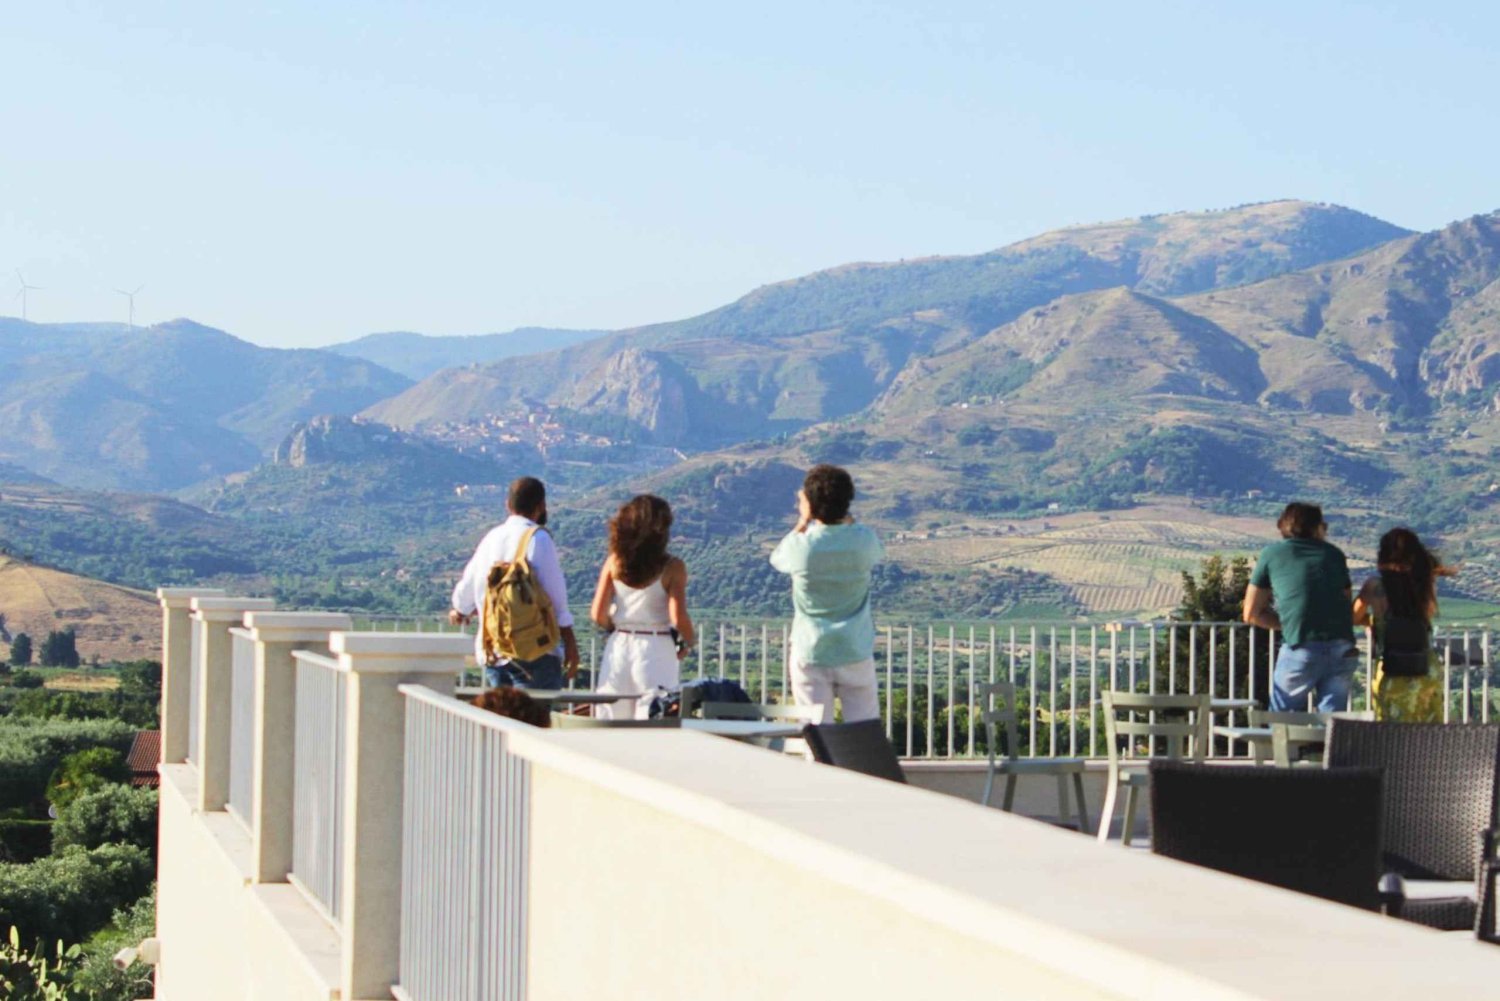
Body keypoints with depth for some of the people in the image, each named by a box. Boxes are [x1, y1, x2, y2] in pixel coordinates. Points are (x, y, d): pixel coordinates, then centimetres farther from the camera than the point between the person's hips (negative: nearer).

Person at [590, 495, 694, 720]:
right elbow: (678, 618, -14)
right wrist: (688, 642, 6)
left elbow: (598, 614, -2)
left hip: (618, 648, 3)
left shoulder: (615, 562, 0)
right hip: (656, 651, -3)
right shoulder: (672, 567, -9)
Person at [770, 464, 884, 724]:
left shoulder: (800, 546, -14)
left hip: (810, 656, -1)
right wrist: (846, 520, 13)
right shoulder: (864, 540, -10)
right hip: (855, 654, 1)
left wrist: (802, 522, 11)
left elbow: (777, 558, 10)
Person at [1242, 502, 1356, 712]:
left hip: (1302, 649, -2)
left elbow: (1251, 614, 15)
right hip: (1343, 649, 2)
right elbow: (1348, 604, 20)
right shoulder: (1334, 554, 19)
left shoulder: (1271, 553, 14)